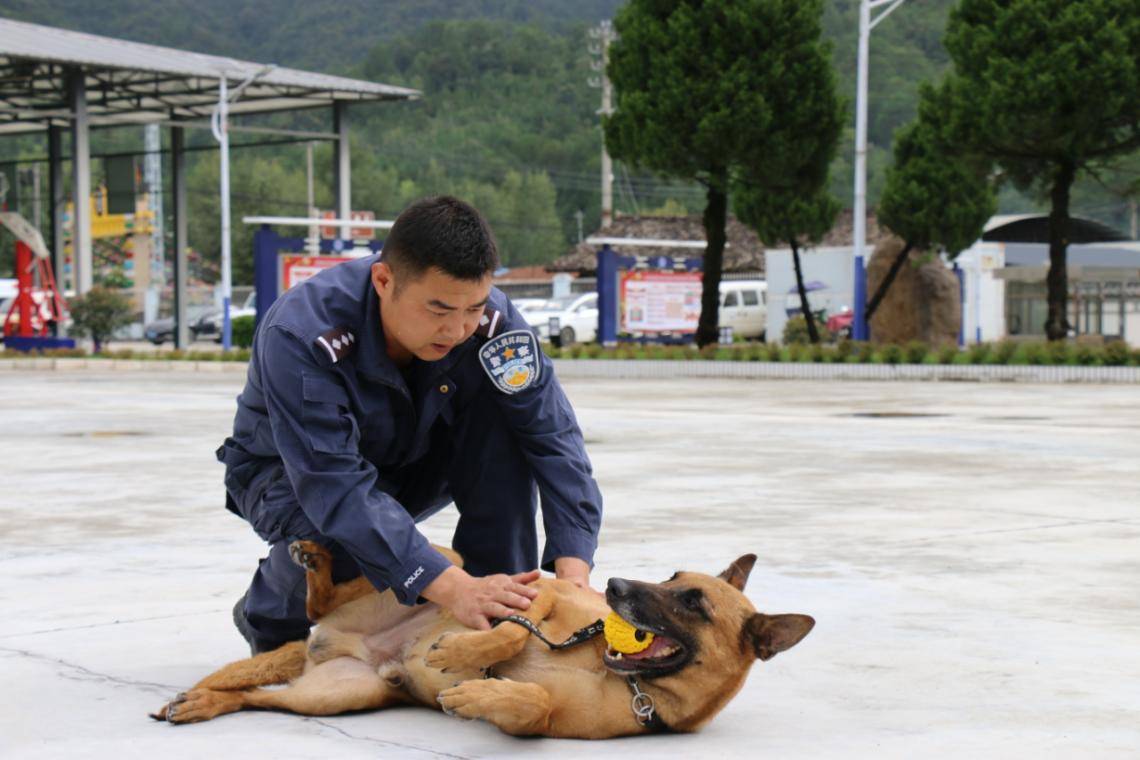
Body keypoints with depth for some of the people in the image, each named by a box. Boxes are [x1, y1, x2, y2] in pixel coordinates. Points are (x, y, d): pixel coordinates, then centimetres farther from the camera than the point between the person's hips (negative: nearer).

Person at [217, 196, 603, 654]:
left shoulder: (492, 320, -26)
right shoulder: (300, 336, -37)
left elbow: (553, 437, -26)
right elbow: (336, 488, -44)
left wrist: (572, 565, -40)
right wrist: (453, 589, -53)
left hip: (415, 467, 4)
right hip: (290, 472, -3)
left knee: (503, 414, -24)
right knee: (337, 530, -38)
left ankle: (503, 612, -14)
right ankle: (270, 617, -2)